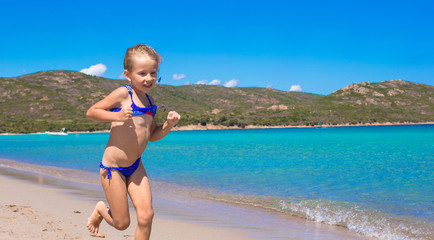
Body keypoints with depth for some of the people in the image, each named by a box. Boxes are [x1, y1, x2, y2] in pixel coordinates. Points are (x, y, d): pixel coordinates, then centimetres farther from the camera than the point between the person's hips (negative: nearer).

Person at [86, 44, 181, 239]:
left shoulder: (149, 102, 7)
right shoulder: (123, 94, -14)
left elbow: (152, 135, 16)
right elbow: (91, 112, -10)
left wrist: (169, 124, -3)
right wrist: (116, 116, -25)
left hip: (135, 167, 6)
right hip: (112, 167, -5)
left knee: (146, 215, -8)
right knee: (122, 223, 5)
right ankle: (101, 210, 38)